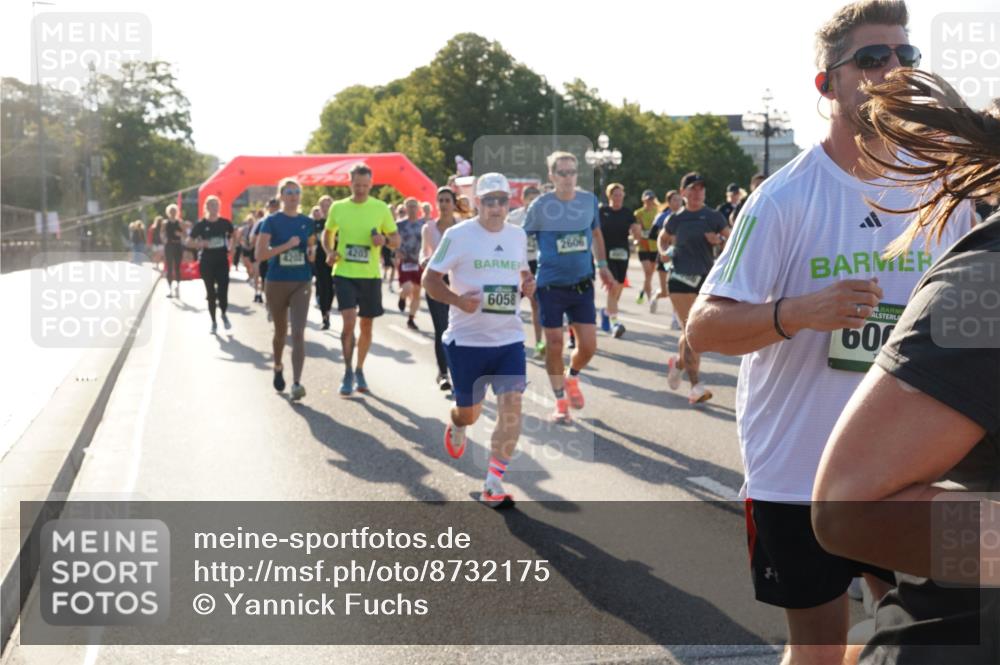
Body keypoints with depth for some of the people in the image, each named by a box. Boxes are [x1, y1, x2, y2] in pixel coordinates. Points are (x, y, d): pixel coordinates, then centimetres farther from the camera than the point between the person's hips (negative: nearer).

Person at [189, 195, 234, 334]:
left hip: (222, 260, 0)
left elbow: (232, 235, 20)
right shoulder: (201, 225, -3)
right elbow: (191, 242, 2)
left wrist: (229, 245, 4)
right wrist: (202, 244, -16)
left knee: (223, 290, -7)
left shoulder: (225, 223, 2)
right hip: (206, 261, 0)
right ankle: (213, 321, 17)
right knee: (210, 292, 5)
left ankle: (224, 314, 22)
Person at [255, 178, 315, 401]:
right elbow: (260, 254, -11)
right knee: (281, 331, 15)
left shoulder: (307, 222, 5)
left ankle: (296, 384, -17)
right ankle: (278, 368, 43)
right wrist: (287, 245, -20)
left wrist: (311, 254, -3)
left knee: (298, 333, -13)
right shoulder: (271, 221, -4)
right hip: (276, 282, -1)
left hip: (302, 283, 1)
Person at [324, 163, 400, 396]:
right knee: (349, 321, -14)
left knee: (366, 325, 11)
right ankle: (348, 372, 0)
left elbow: (396, 240, 4)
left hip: (370, 275, 1)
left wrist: (385, 239, -19)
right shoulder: (337, 207, 1)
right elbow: (328, 233, 17)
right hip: (344, 274, -1)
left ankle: (359, 370, 30)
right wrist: (330, 252, -3)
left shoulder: (381, 208, -1)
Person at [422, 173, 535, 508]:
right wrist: (457, 300, -23)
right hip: (467, 339, -3)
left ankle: (493, 486, 2)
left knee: (512, 409, -9)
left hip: (510, 339, 3)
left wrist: (528, 284, -1)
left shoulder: (518, 235, 7)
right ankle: (456, 426, 50)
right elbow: (429, 279, -5)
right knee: (470, 412, 9)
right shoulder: (458, 235, -8)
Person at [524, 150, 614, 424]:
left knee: (588, 346, 0)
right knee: (554, 346, -1)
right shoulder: (541, 205, -10)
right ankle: (560, 401, 16)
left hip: (582, 284, 3)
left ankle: (572, 378, 32)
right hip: (550, 286, -3)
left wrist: (602, 265, 16)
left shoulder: (589, 200, 1)